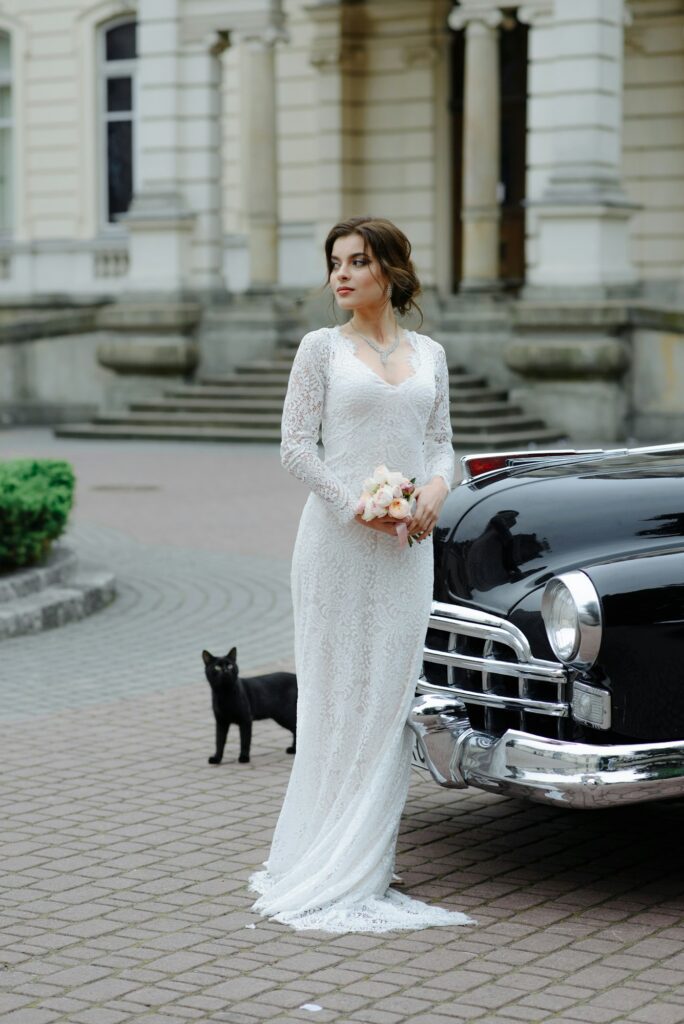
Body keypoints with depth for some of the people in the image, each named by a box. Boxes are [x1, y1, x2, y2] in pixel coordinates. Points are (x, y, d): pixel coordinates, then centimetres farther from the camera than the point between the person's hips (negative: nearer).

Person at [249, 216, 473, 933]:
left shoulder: (429, 354, 11)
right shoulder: (322, 348, 1)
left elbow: (441, 442, 14)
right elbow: (295, 446, -3)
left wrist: (436, 487, -8)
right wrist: (352, 504, -16)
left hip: (408, 545, 4)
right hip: (336, 541, -3)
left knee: (391, 698, 5)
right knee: (336, 694, -1)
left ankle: (366, 866, 13)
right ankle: (319, 869, 7)